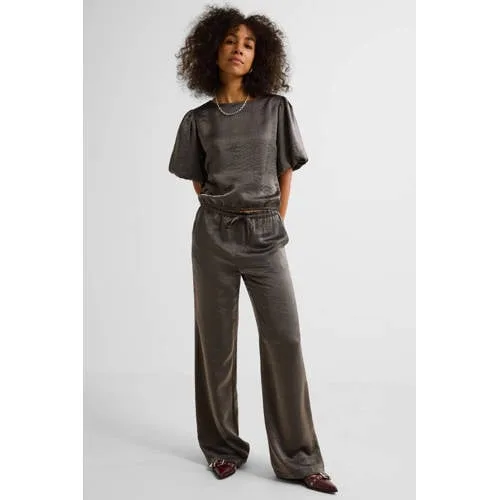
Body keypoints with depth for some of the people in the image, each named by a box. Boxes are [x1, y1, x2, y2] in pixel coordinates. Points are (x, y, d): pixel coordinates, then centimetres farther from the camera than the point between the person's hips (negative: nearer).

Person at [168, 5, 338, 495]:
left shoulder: (276, 109, 4)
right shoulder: (197, 120, 6)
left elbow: (286, 173, 10)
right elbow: (199, 182, 13)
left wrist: (272, 223, 6)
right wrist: (226, 216, 7)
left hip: (265, 233, 0)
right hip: (214, 234, 1)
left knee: (285, 339, -4)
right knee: (216, 341, 5)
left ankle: (297, 458, 7)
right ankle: (223, 445, 21)